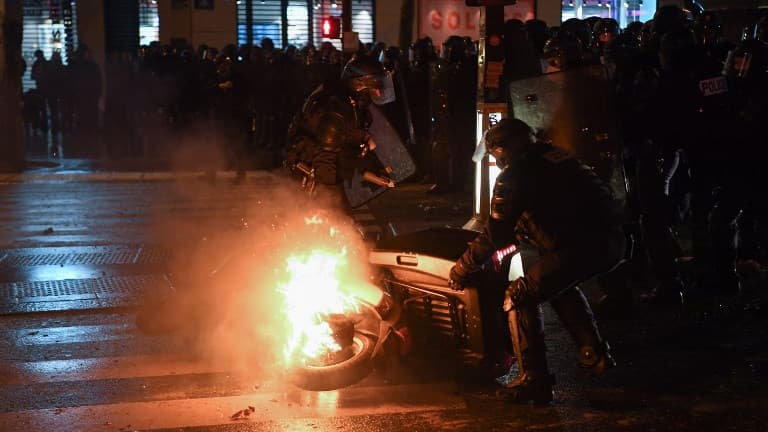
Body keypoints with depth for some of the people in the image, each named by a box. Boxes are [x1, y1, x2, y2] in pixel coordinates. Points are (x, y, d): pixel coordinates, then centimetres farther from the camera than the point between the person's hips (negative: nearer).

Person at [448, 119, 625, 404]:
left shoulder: (513, 177, -1)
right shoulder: (553, 156, 23)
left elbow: (495, 234, 0)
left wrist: (463, 268, 12)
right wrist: (515, 236, 44)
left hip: (581, 246, -9)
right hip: (614, 240, 9)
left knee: (520, 298, 0)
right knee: (561, 286, 33)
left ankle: (535, 380, -4)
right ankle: (595, 354, 32)